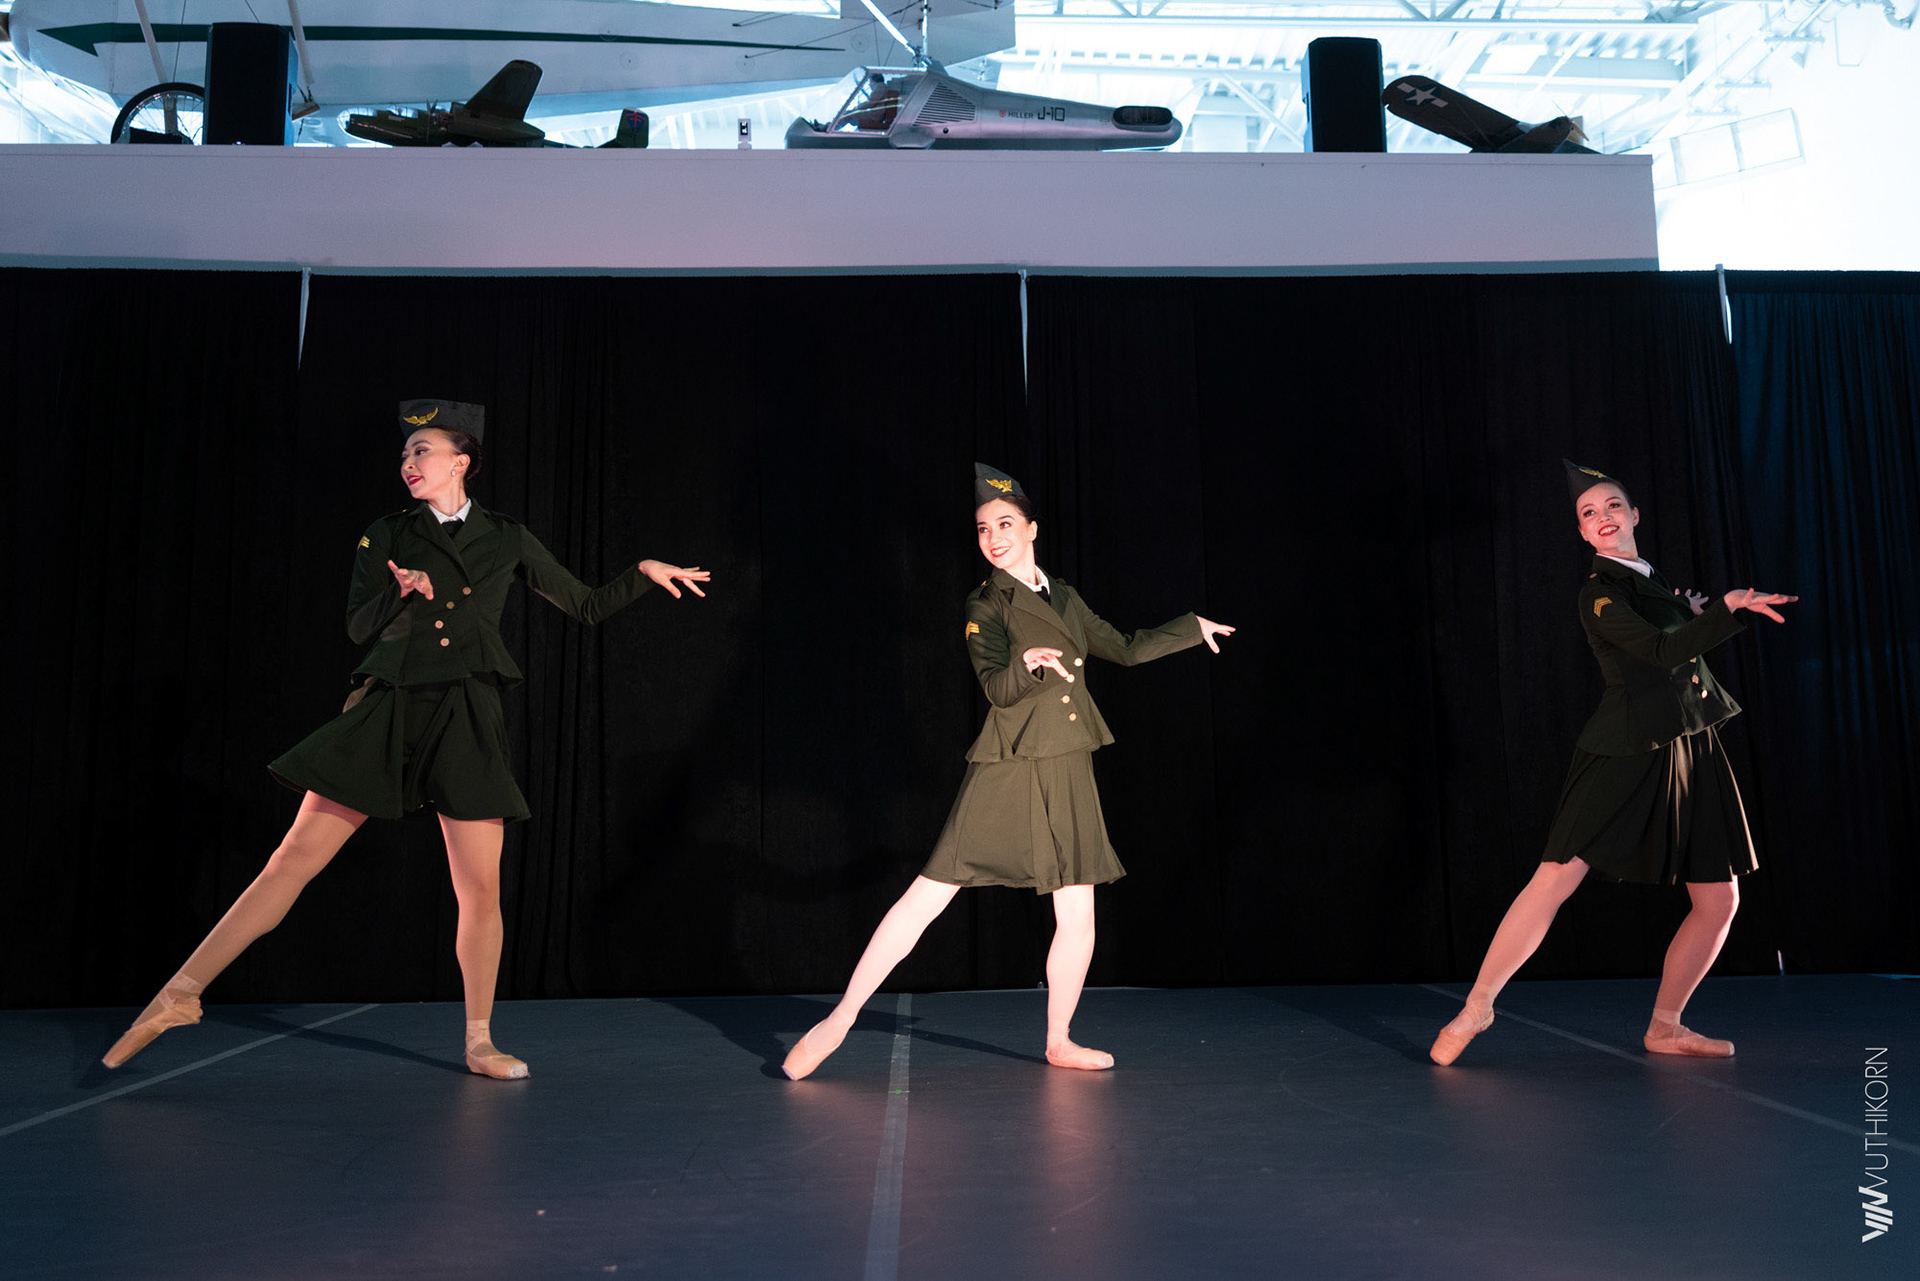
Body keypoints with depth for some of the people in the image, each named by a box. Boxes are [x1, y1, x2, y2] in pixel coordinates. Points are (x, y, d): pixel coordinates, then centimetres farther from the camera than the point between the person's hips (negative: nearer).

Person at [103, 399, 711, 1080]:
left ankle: (480, 1043, 14)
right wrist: (401, 591, -15)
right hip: (386, 713, 0)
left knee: (481, 889, -2)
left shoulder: (507, 539, 9)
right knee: (295, 858, -3)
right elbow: (358, 625, 3)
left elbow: (588, 606, 14)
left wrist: (645, 570, 4)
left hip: (467, 722, 0)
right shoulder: (388, 535, 10)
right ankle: (182, 992, 10)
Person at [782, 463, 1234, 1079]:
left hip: (1068, 774, 5)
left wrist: (1191, 627, 28)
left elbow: (1127, 649, 24)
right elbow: (997, 688, -15)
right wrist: (1029, 662, -35)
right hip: (1007, 771, -5)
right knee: (929, 894, -8)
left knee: (1078, 915, 5)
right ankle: (840, 1018, 0)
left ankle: (1059, 1041, 22)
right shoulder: (986, 604, -2)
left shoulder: (1064, 598, 14)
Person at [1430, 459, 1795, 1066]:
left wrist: (1700, 613, 9)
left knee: (1720, 899, 4)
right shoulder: (1600, 593, -7)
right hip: (1627, 750, -8)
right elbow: (1664, 651, -18)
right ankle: (1477, 1006, -5)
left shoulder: (1652, 579, 18)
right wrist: (1728, 607, -15)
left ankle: (1664, 1026, 18)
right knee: (1556, 877, -15)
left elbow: (1687, 635, 27)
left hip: (1692, 749, 8)